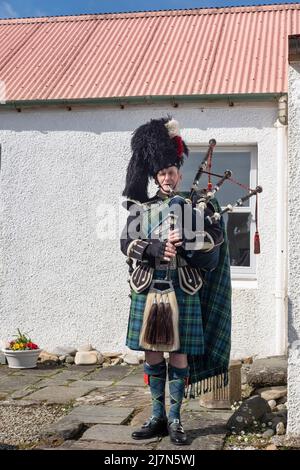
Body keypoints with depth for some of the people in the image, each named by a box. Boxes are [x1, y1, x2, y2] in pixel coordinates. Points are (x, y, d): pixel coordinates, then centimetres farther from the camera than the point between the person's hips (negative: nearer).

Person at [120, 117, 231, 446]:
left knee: (179, 355, 2)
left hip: (183, 291, -1)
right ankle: (157, 417, 19)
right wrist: (154, 248, -18)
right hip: (148, 289, 2)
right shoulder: (141, 207, 9)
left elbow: (216, 237, -3)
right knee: (152, 355, 6)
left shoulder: (195, 205, 6)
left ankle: (175, 419, 14)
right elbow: (126, 243, -1)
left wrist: (185, 241, -19)